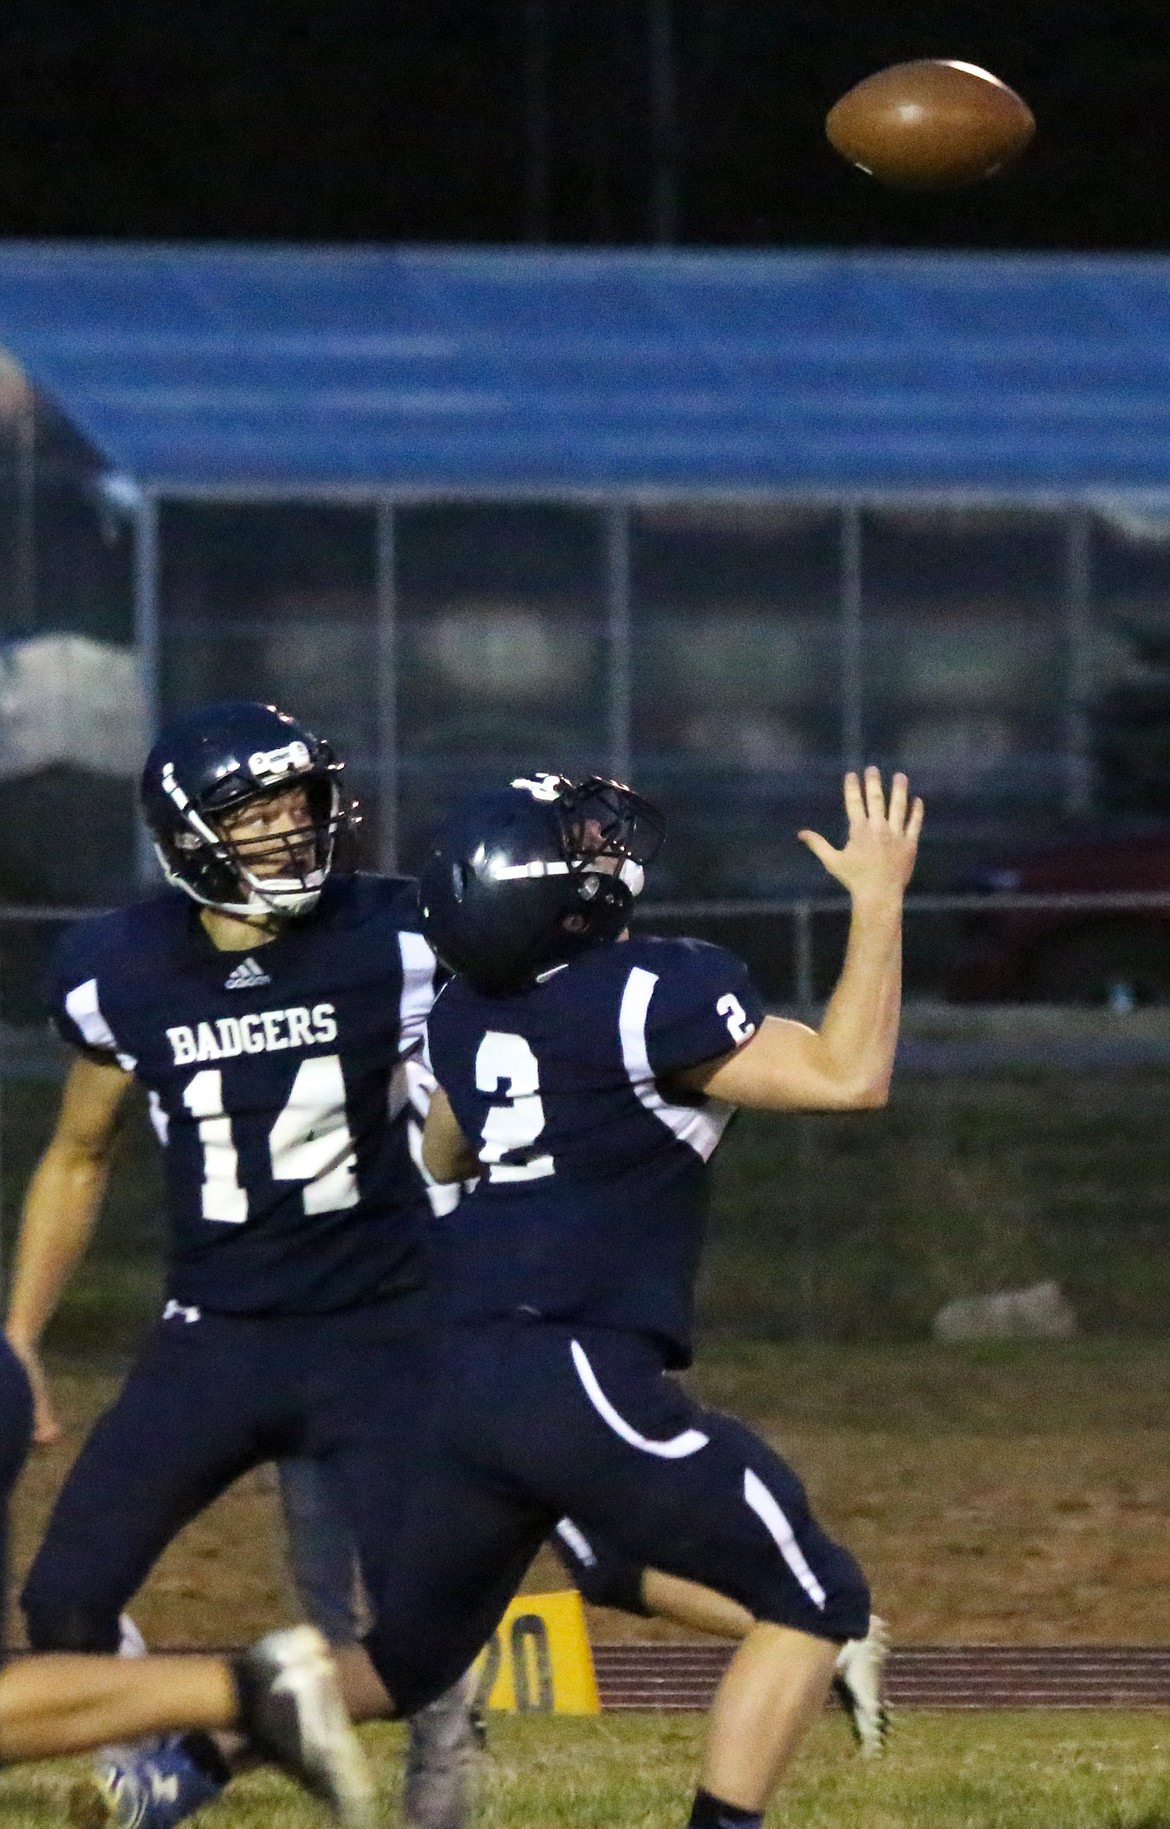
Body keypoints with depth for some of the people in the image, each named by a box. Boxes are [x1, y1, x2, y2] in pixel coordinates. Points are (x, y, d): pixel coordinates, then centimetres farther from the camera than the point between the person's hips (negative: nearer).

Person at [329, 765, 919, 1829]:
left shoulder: (468, 1016, 11)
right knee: (814, 1601, 1)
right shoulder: (649, 996, -12)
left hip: (469, 1383, 8)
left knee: (404, 1661, 21)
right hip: (590, 1382, -8)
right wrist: (880, 898, -6)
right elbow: (848, 1076, -14)